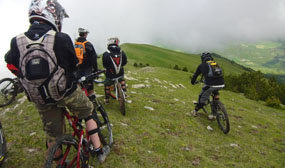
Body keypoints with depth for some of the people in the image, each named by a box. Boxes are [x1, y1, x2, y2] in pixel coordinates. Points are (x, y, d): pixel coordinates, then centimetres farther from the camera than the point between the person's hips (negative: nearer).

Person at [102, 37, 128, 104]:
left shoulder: (106, 54, -15)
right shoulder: (122, 52, -8)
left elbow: (104, 65, -5)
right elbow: (125, 62, 4)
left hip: (110, 74, -2)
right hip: (120, 73, 2)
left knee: (107, 85, 22)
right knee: (122, 80, 35)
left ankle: (107, 99, 32)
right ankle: (124, 91, 39)